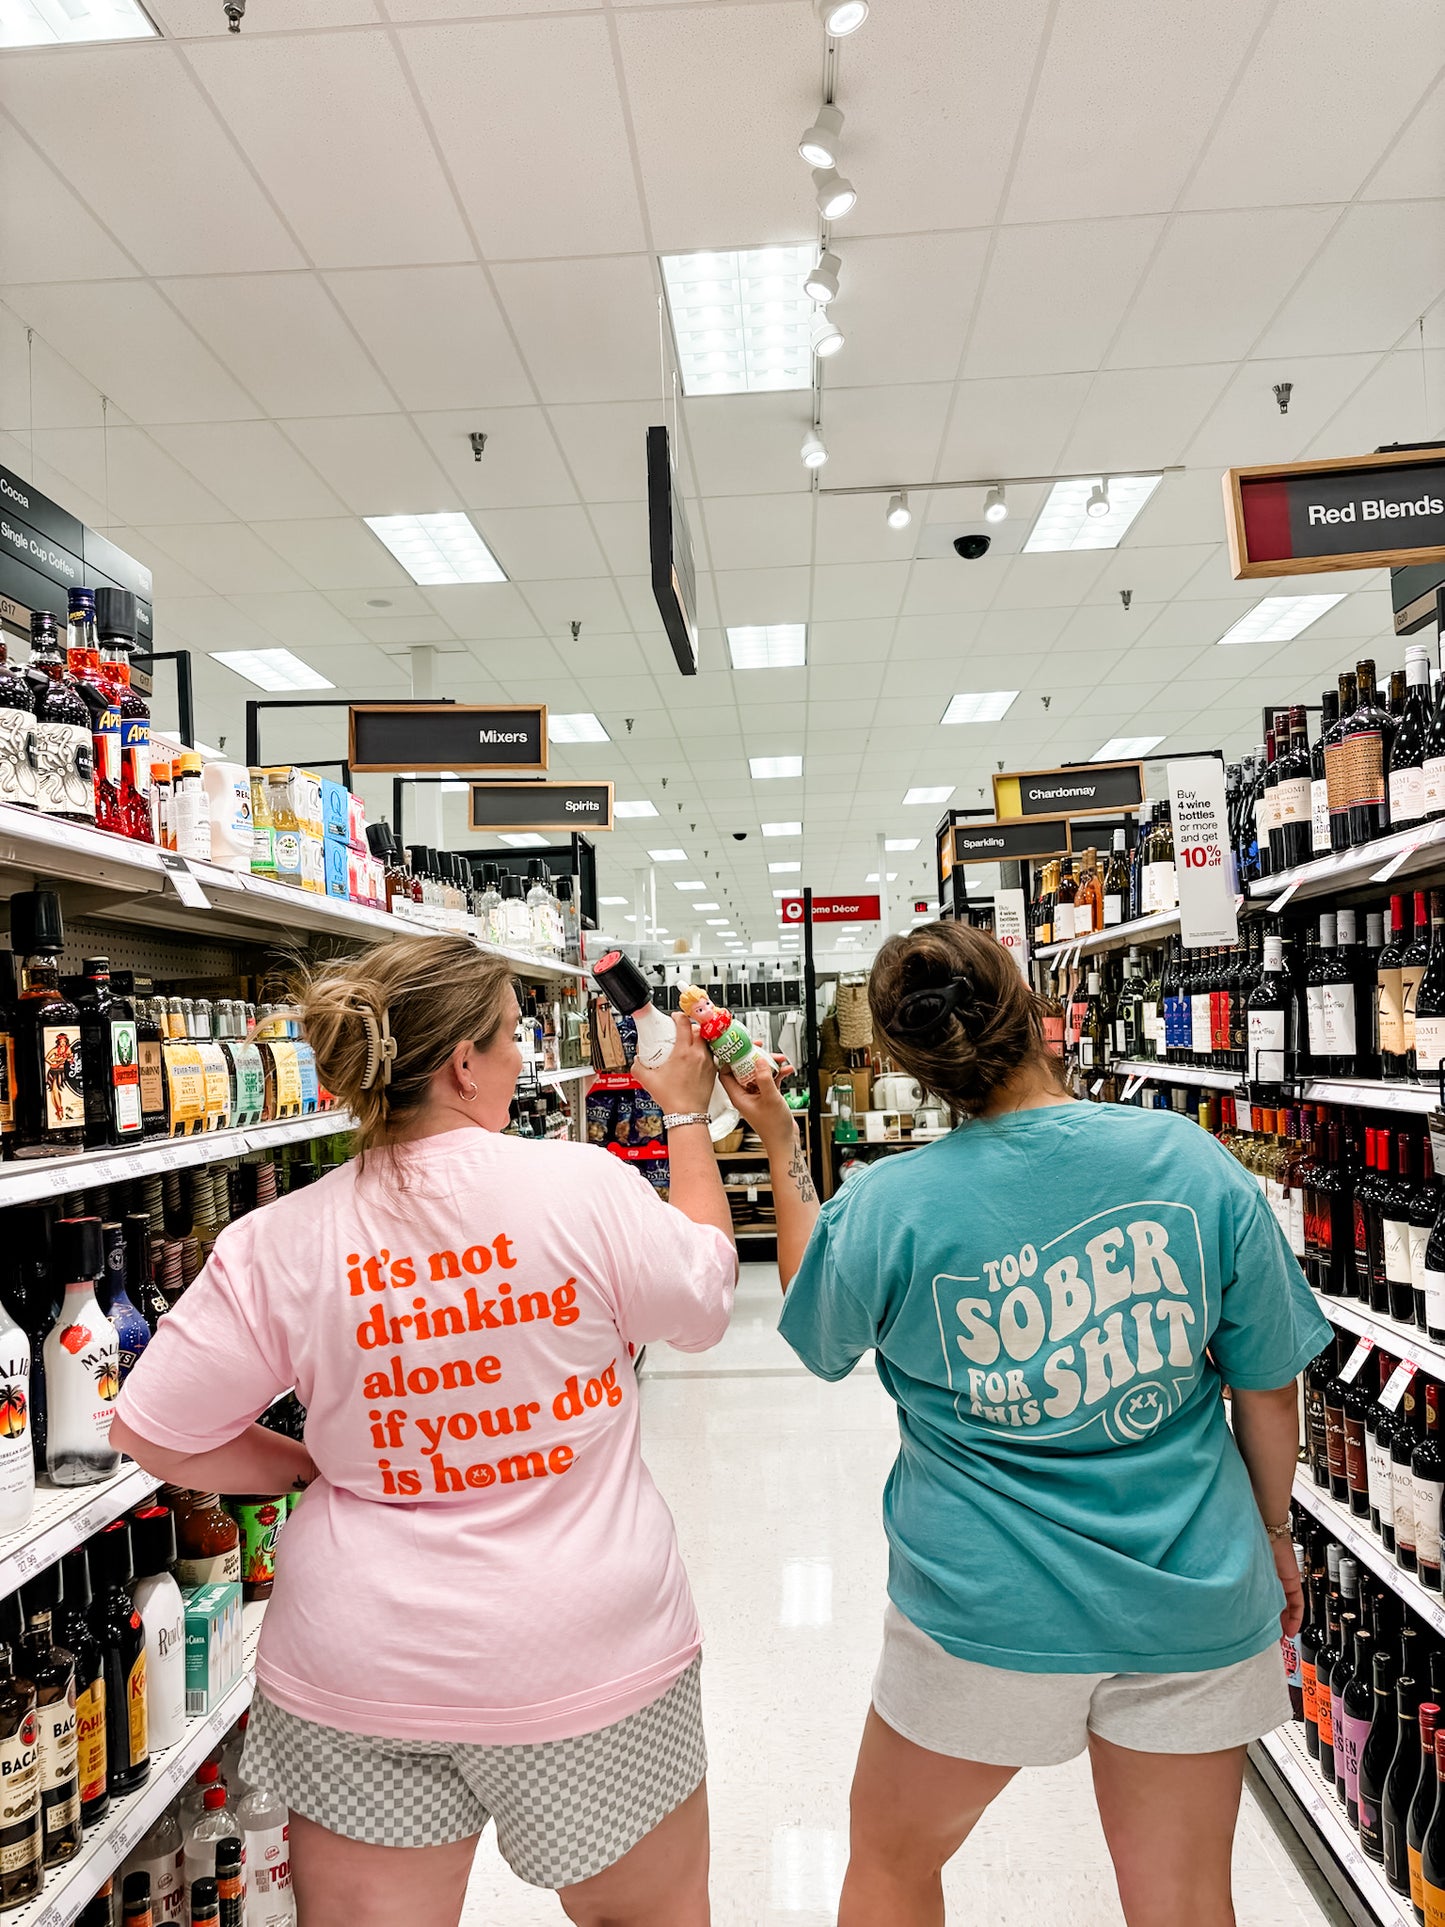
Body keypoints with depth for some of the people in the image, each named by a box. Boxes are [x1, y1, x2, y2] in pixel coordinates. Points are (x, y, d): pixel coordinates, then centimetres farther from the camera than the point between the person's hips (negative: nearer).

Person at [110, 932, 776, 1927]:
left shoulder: (282, 1242, -12)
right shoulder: (586, 1186, -19)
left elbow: (154, 1431, -5)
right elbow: (706, 1297, -1)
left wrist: (317, 1467, 8)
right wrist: (688, 1116, 9)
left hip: (362, 1672, 2)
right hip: (590, 1657, -1)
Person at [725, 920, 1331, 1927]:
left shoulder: (882, 1207, -17)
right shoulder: (1192, 1160, -13)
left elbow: (820, 1342, 5)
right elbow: (1269, 1392, -3)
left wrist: (780, 1145, 6)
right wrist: (1273, 1534, 16)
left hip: (990, 1605, -2)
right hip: (1191, 1599, 2)